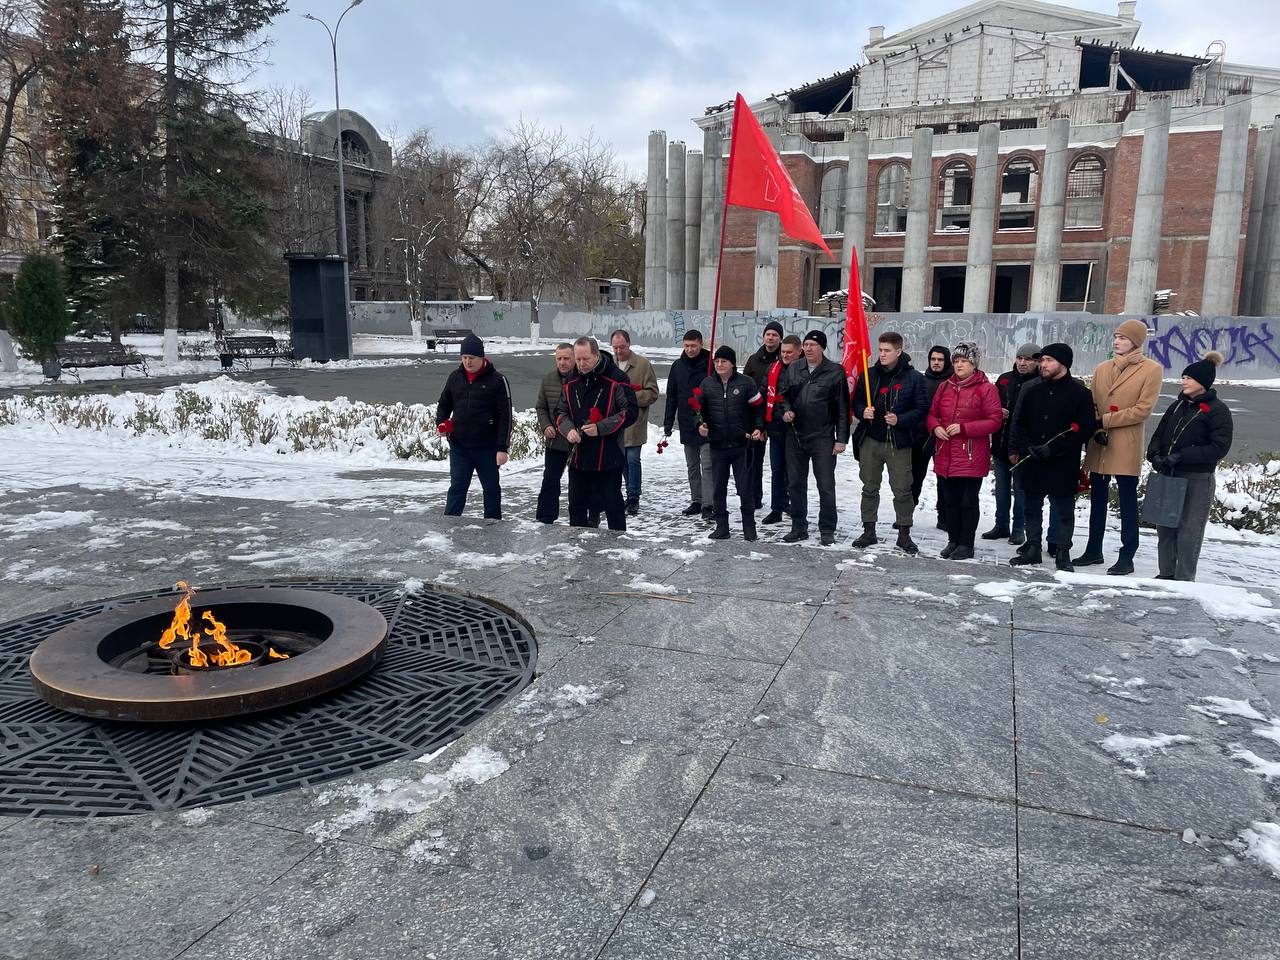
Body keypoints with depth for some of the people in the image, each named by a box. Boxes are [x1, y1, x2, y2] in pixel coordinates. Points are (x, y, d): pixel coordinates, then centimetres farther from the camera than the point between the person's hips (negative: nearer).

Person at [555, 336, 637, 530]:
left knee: (613, 503, 5)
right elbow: (561, 412, 14)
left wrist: (600, 428, -20)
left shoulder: (616, 379, -9)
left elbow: (629, 413, -11)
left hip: (609, 457, -5)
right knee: (576, 504, 14)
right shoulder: (572, 383, 8)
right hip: (578, 456, 6)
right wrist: (568, 429, -8)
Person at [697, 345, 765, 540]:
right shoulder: (707, 384, 4)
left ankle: (749, 526, 13)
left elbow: (758, 407, 4)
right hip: (717, 445, 3)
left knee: (744, 487, 3)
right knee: (718, 488, 7)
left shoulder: (746, 383, -2)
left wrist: (758, 427, -8)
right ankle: (721, 526, 17)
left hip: (741, 444, -2)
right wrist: (701, 424, -5)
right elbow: (699, 408, 13)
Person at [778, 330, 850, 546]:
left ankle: (827, 530, 13)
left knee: (826, 486, 2)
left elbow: (843, 408, -4)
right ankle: (799, 527, 23)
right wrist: (785, 410, -4)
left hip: (823, 438, -4)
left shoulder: (835, 372, -5)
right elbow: (784, 396, 18)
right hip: (796, 436, 4)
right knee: (795, 484, 11)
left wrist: (841, 438, -7)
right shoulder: (793, 369, 7)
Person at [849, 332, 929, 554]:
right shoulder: (869, 375, 7)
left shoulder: (913, 377, -3)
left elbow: (922, 408, -3)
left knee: (902, 490, 0)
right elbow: (856, 401, 14)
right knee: (869, 487, 10)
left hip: (899, 443, -3)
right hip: (870, 440, 3)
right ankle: (869, 531, 20)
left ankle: (904, 534, 12)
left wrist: (900, 420, -17)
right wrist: (863, 412, -8)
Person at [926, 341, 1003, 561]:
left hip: (972, 458, -5)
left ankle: (966, 544, 13)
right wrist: (935, 427, -5)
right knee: (950, 501, 12)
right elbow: (932, 414, 18)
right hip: (945, 457, 5)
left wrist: (963, 428, -17)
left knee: (968, 502, 2)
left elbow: (995, 421, -10)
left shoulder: (986, 389, -6)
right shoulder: (945, 387, 11)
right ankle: (953, 541, 24)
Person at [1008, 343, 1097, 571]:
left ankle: (1063, 553, 14)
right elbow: (1018, 422, 11)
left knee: (1064, 509, 4)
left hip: (1064, 464, -4)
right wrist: (1015, 449, -3)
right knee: (1032, 507, 12)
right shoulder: (1031, 389, 7)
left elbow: (1086, 429, -9)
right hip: (1031, 461, 4)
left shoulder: (1080, 393, -5)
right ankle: (1032, 548, 23)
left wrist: (1052, 448, -16)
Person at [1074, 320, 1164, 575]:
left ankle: (1127, 556, 9)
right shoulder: (1102, 368, 11)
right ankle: (1094, 550, 24)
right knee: (1097, 498, 13)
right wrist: (1096, 429, -8)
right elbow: (1092, 404, 10)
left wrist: (1105, 421, -13)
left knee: (1128, 501, 1)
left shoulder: (1151, 369, -4)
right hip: (1098, 444, 5)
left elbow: (1143, 410, -11)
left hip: (1127, 446, -5)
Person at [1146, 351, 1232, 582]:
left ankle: (1184, 578, 8)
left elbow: (1219, 448, -13)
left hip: (1197, 480, -6)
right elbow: (1158, 435, 14)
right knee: (1165, 527, 11)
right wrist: (1155, 455, -7)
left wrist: (1181, 455, -19)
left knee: (1189, 531, -1)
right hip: (1168, 476, 6)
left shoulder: (1217, 411, -7)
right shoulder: (1178, 405, 12)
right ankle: (1166, 573, 22)